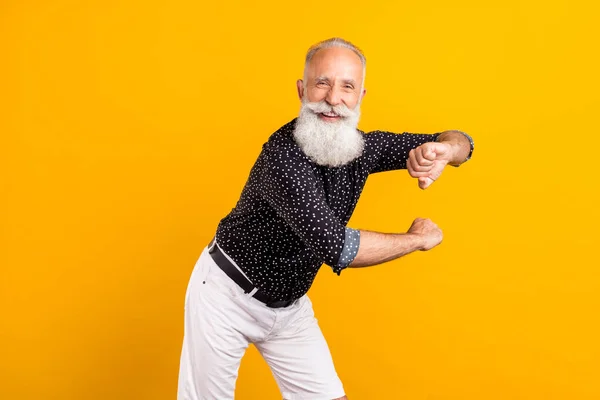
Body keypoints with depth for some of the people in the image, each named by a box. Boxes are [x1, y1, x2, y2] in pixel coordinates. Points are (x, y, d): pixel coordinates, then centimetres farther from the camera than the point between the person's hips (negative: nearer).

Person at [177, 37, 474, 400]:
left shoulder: (363, 147, -9)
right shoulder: (284, 155, -30)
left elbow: (460, 142, -1)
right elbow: (337, 247, -37)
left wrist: (443, 149, -26)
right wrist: (418, 238, -21)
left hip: (290, 303, 6)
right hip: (228, 295, -5)